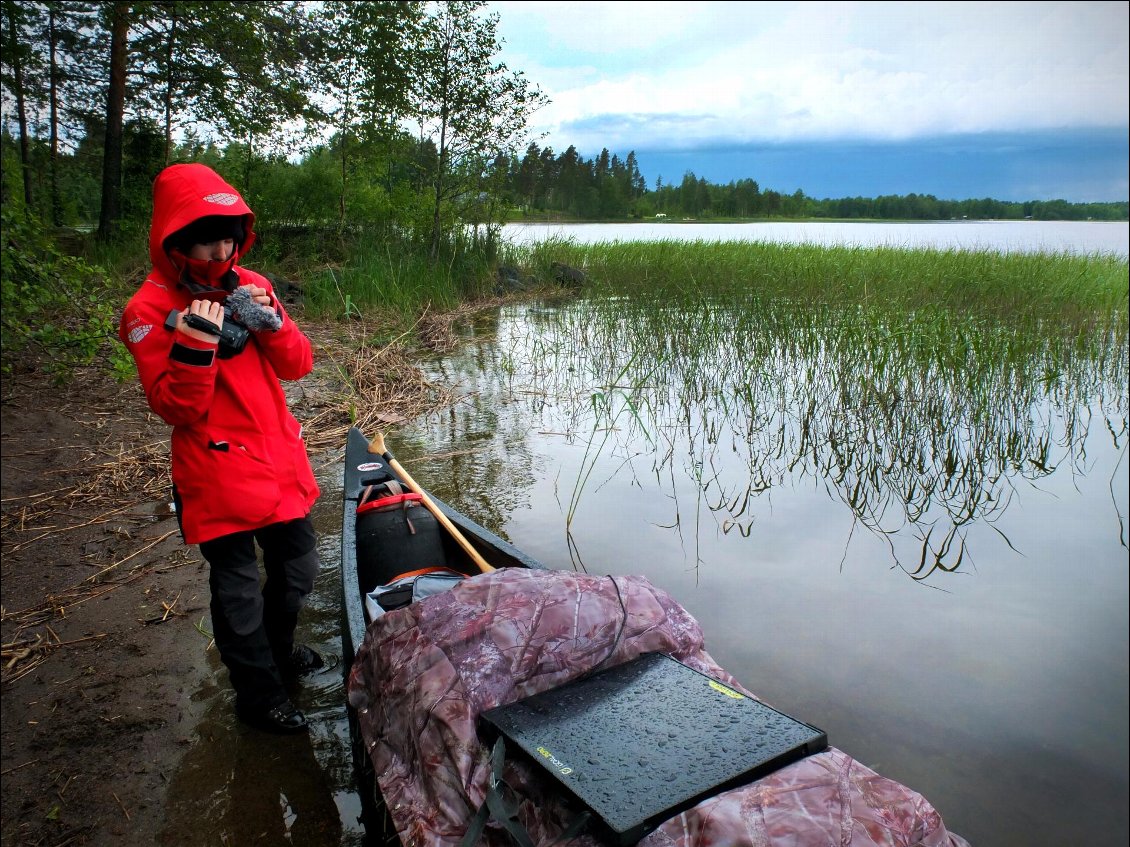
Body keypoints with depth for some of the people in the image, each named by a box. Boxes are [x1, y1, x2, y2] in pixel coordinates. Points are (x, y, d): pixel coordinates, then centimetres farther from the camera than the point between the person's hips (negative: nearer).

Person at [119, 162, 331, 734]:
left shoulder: (250, 286, 5)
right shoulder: (149, 310, -12)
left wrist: (271, 323, -17)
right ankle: (259, 695, 30)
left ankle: (278, 653, 48)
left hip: (280, 458, 6)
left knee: (297, 568, 20)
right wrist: (195, 343, -30)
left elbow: (298, 366, 1)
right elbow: (176, 409, -16)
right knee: (238, 589, 8)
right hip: (218, 475, -6)